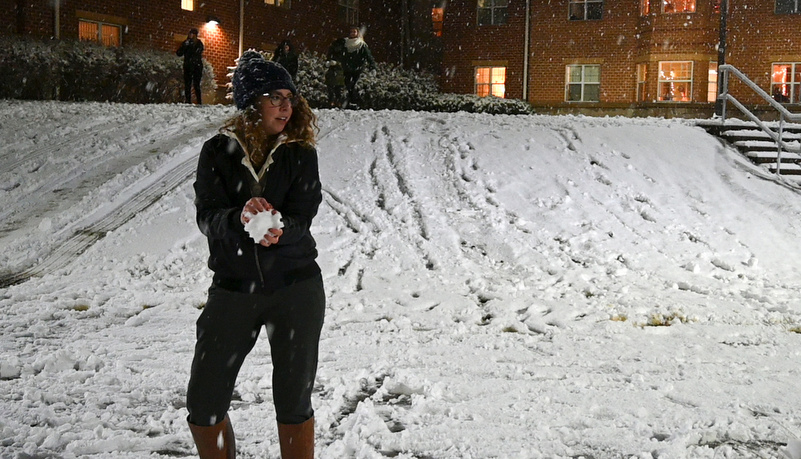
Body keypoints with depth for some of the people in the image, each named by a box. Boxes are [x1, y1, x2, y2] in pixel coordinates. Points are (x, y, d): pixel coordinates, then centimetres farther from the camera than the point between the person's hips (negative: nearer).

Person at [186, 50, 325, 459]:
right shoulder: (218, 151, -1)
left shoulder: (300, 153, -1)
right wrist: (240, 218, -31)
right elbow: (207, 217, -10)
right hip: (233, 287, 1)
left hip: (296, 288, -1)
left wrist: (280, 230, -31)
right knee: (204, 404, 4)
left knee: (294, 402, 7)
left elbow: (302, 215, -9)